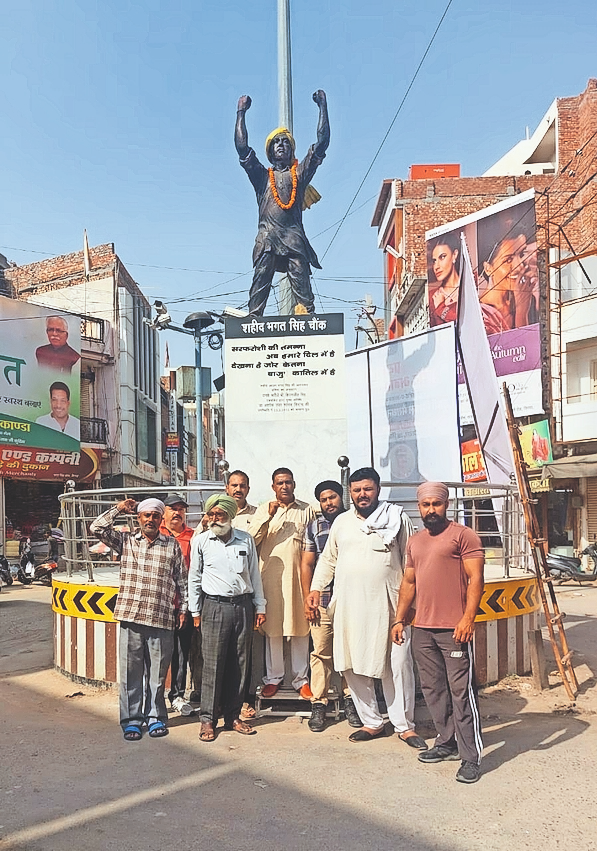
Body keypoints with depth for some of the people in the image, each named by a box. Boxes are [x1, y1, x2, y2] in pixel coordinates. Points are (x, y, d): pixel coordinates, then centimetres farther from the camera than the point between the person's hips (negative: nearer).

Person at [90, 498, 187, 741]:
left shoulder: (172, 545, 9)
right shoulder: (126, 541, 9)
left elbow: (181, 580, 12)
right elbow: (96, 528, 0)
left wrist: (183, 608, 9)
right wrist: (118, 509, 3)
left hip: (162, 620, 0)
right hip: (131, 617, 0)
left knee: (157, 673, 8)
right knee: (130, 671, 5)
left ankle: (156, 717, 22)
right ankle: (131, 720, 17)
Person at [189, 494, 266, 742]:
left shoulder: (246, 540, 7)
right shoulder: (200, 541, 3)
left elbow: (255, 575, 13)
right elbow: (194, 578, 9)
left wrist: (260, 607, 11)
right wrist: (195, 611, 7)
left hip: (243, 606, 2)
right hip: (214, 607, -2)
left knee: (239, 664, 7)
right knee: (213, 665, -2)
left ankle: (232, 716, 18)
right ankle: (208, 719, 8)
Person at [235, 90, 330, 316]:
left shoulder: (299, 173, 23)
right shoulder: (262, 176, 24)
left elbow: (322, 143, 18)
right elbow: (242, 147, 16)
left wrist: (323, 107, 19)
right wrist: (241, 113, 18)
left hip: (294, 238, 0)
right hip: (267, 239, 0)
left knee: (303, 289, -12)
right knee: (260, 284, -10)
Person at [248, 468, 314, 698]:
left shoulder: (306, 511, 9)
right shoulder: (263, 510, 8)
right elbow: (251, 540, -3)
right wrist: (268, 516, -15)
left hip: (297, 576, 0)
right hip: (271, 576, 0)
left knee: (300, 629, 2)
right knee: (272, 629, 4)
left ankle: (301, 679, 13)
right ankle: (273, 678, 16)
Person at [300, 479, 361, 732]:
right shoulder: (313, 526, 8)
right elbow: (306, 564, 8)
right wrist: (307, 600, 1)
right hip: (322, 600, 0)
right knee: (321, 652, 2)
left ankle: (350, 701, 18)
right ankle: (318, 704, 11)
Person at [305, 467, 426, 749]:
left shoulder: (397, 518, 2)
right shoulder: (341, 522, 13)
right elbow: (328, 559, 20)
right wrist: (316, 588, 11)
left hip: (388, 606, -3)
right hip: (349, 607, 4)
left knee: (398, 666, -1)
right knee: (353, 666, 6)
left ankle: (405, 726, 13)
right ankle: (372, 723, 20)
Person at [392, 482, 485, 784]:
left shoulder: (463, 535, -5)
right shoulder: (414, 542, 16)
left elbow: (475, 579, -10)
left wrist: (468, 618, -19)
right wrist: (399, 619, 15)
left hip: (453, 629, -7)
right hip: (422, 628, 7)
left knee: (461, 691, -5)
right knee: (433, 689, 13)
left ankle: (470, 757, 2)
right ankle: (447, 743, 26)